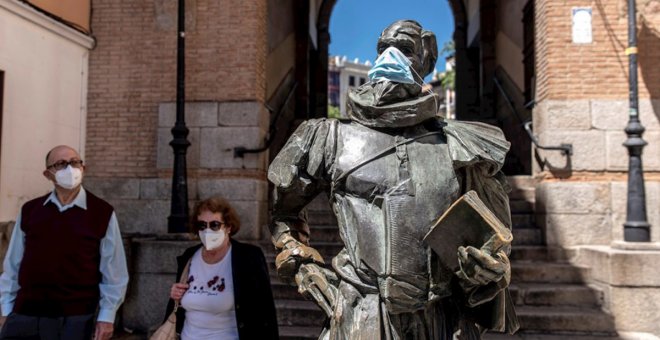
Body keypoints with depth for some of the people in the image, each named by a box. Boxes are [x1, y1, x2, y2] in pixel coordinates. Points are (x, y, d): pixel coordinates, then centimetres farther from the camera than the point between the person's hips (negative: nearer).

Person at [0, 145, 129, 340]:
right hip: (25, 314, 2)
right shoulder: (29, 211, 6)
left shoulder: (102, 213, -3)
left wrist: (107, 316, -4)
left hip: (75, 318, -2)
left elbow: (113, 271, -2)